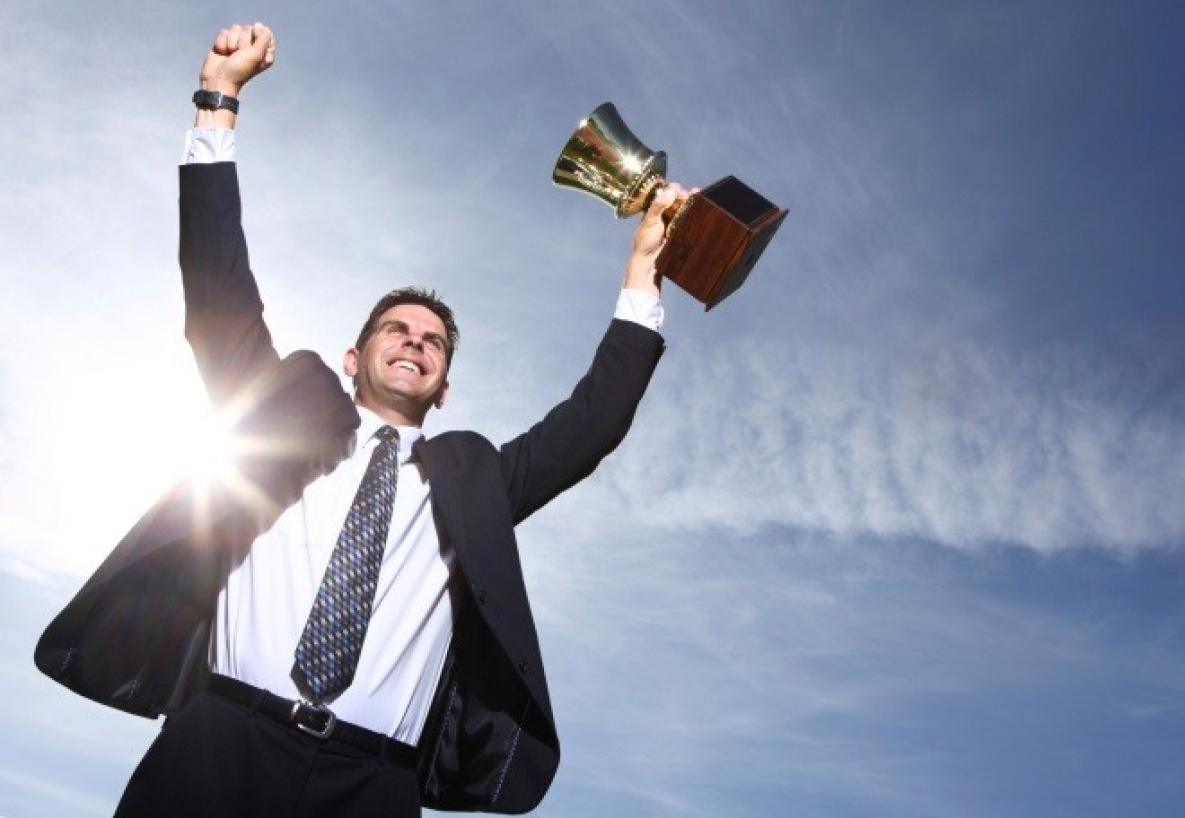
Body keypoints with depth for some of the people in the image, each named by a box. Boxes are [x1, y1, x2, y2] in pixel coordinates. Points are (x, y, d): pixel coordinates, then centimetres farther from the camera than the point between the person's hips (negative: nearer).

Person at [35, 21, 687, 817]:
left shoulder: (469, 478, 16)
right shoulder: (287, 414, 15)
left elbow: (592, 423, 11)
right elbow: (221, 293, 9)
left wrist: (643, 274, 10)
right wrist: (220, 99, 7)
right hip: (219, 746, 0)